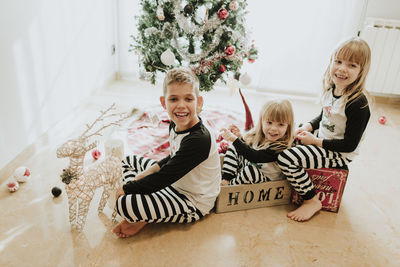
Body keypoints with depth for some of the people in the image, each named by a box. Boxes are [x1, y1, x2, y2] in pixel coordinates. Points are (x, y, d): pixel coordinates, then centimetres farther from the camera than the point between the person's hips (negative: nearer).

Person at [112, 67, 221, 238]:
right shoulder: (175, 125, -3)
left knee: (124, 205, -30)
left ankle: (144, 220, 4)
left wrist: (126, 188, -15)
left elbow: (163, 178, -27)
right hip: (175, 184, 10)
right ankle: (140, 214, 1)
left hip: (194, 203, -10)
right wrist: (145, 174, 2)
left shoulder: (198, 140, -30)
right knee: (129, 161, 18)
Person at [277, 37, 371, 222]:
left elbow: (349, 145, -23)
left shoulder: (358, 103, -26)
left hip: (339, 154, -9)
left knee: (286, 158, -23)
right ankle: (297, 178, 28)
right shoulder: (331, 89, -2)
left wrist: (316, 142, -19)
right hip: (321, 141, 9)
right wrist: (308, 127, -2)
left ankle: (312, 201, -5)